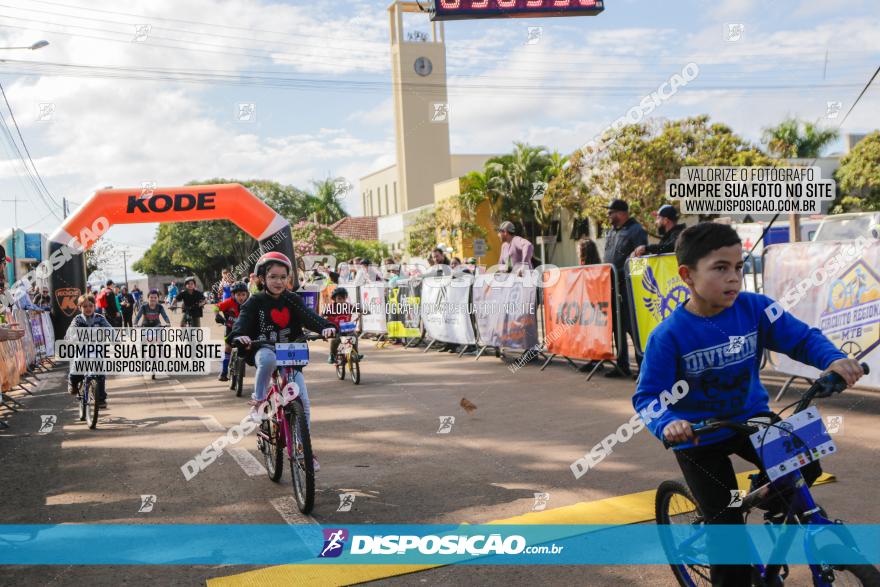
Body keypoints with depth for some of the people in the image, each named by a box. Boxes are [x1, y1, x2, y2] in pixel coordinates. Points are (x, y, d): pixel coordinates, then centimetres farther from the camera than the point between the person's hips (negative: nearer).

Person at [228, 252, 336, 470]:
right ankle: (258, 401, -19)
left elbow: (309, 316, -13)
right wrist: (239, 336, -42)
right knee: (268, 358, -40)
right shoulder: (255, 302, -3)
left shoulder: (293, 300, 3)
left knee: (303, 401, -8)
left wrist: (326, 327, -34)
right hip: (263, 351, -2)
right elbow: (243, 320, -18)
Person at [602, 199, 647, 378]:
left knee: (632, 326, -7)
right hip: (612, 286, 8)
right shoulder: (611, 232, 16)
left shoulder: (636, 231, -9)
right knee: (617, 326, 11)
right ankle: (622, 365, 18)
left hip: (628, 287, -8)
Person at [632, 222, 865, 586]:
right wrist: (667, 424, -42)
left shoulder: (754, 309, -14)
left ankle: (776, 513, 18)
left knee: (803, 468, -15)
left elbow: (801, 337, -11)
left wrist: (834, 359, -32)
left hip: (751, 419, 4)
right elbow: (647, 396, -21)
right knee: (728, 528, -3)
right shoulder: (669, 335, -23)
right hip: (699, 437, -3)